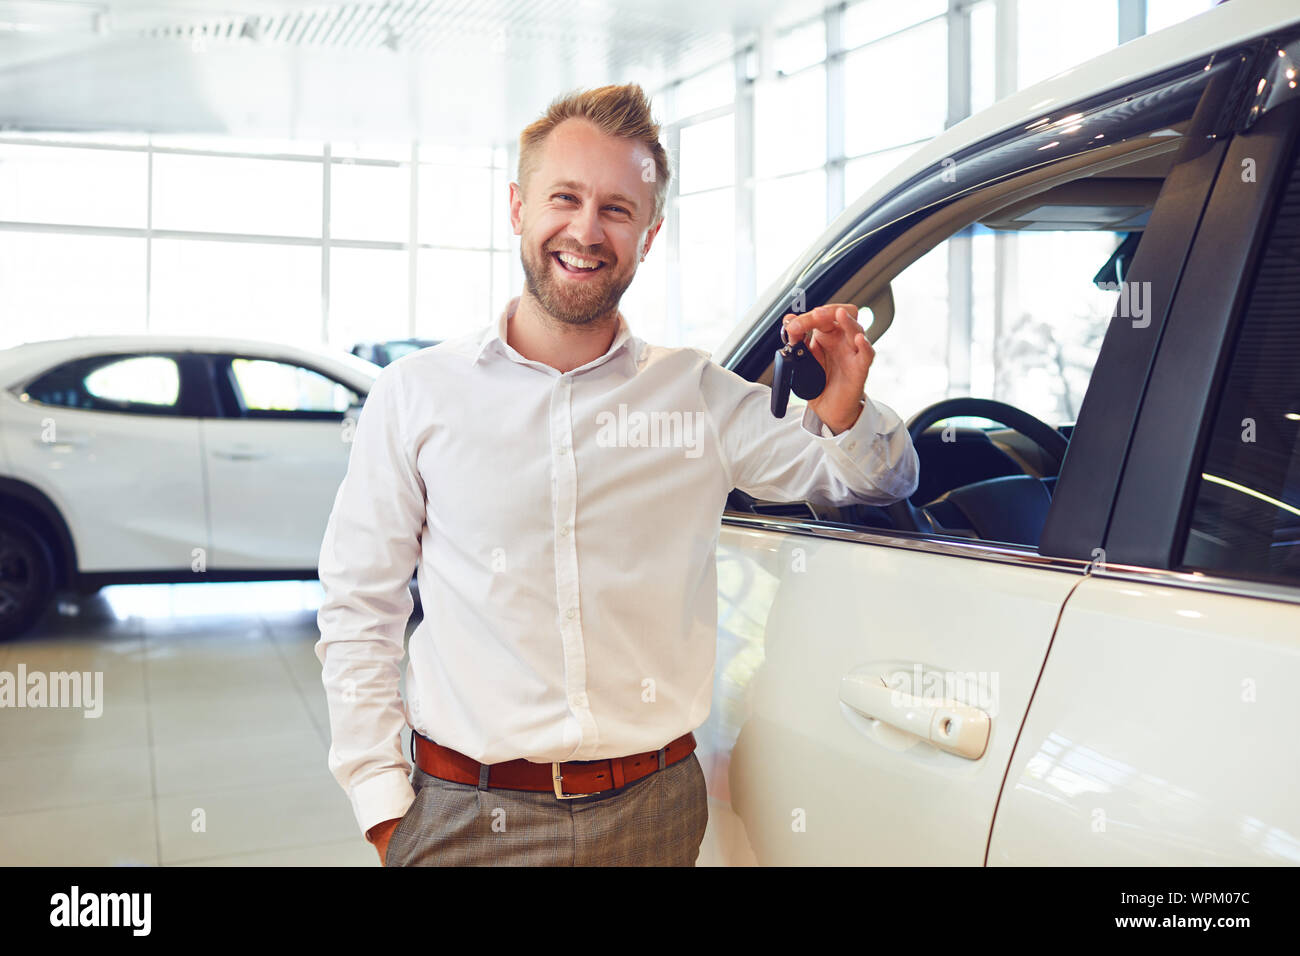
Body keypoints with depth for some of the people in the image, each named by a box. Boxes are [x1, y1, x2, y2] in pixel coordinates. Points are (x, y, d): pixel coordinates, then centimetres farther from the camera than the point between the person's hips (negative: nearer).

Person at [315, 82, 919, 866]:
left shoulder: (702, 395, 2)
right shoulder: (416, 395, -1)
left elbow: (881, 481, 8)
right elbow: (358, 615, 2)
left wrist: (844, 408, -15)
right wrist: (385, 812, -3)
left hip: (657, 811, 2)